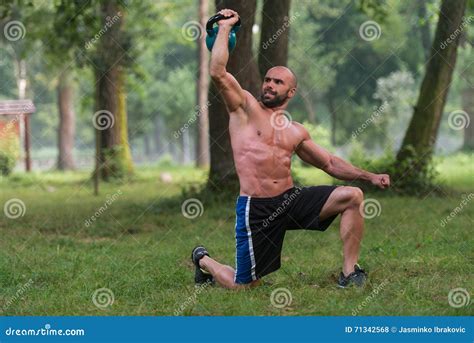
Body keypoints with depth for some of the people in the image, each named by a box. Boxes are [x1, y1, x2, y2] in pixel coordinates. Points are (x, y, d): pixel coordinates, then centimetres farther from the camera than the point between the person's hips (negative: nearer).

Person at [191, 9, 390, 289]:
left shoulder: (296, 132, 15)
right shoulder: (245, 107, 1)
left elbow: (330, 163, 22)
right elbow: (218, 73, -14)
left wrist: (369, 176, 11)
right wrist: (225, 28, -8)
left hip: (291, 199, 5)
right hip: (256, 208, -5)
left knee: (353, 196, -13)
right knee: (243, 286, -4)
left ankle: (349, 274, -8)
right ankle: (204, 260, 31)